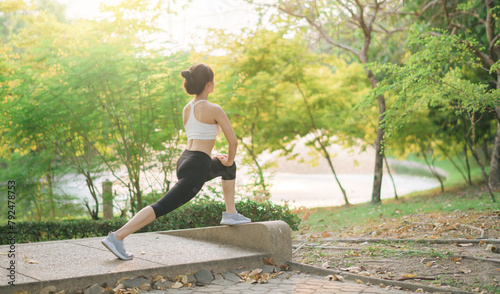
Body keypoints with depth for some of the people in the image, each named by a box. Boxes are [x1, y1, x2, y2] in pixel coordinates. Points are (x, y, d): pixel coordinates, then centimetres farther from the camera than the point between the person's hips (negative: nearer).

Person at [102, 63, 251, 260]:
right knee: (162, 207, -11)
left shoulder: (187, 109, 15)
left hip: (185, 160, 9)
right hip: (196, 170, -9)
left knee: (229, 168, 31)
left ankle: (230, 214, 32)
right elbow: (233, 141, -4)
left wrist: (211, 158, 30)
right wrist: (229, 159, 13)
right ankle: (117, 237, -17)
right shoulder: (214, 110, -8)